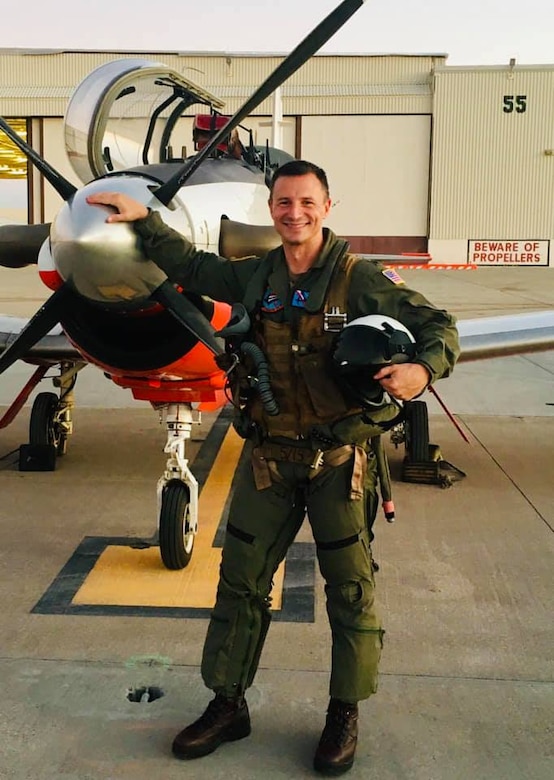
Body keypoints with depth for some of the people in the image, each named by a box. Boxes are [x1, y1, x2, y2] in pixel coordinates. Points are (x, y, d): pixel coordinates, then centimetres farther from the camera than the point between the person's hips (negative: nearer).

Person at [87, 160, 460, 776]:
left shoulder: (358, 279, -9)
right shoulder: (255, 276, 5)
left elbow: (435, 325, -8)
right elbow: (190, 267, 20)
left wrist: (422, 368, -28)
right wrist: (142, 219, 15)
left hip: (337, 457, -4)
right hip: (269, 456, 4)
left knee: (350, 586, 6)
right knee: (241, 580, 10)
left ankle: (344, 714, 25)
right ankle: (228, 705, 27)